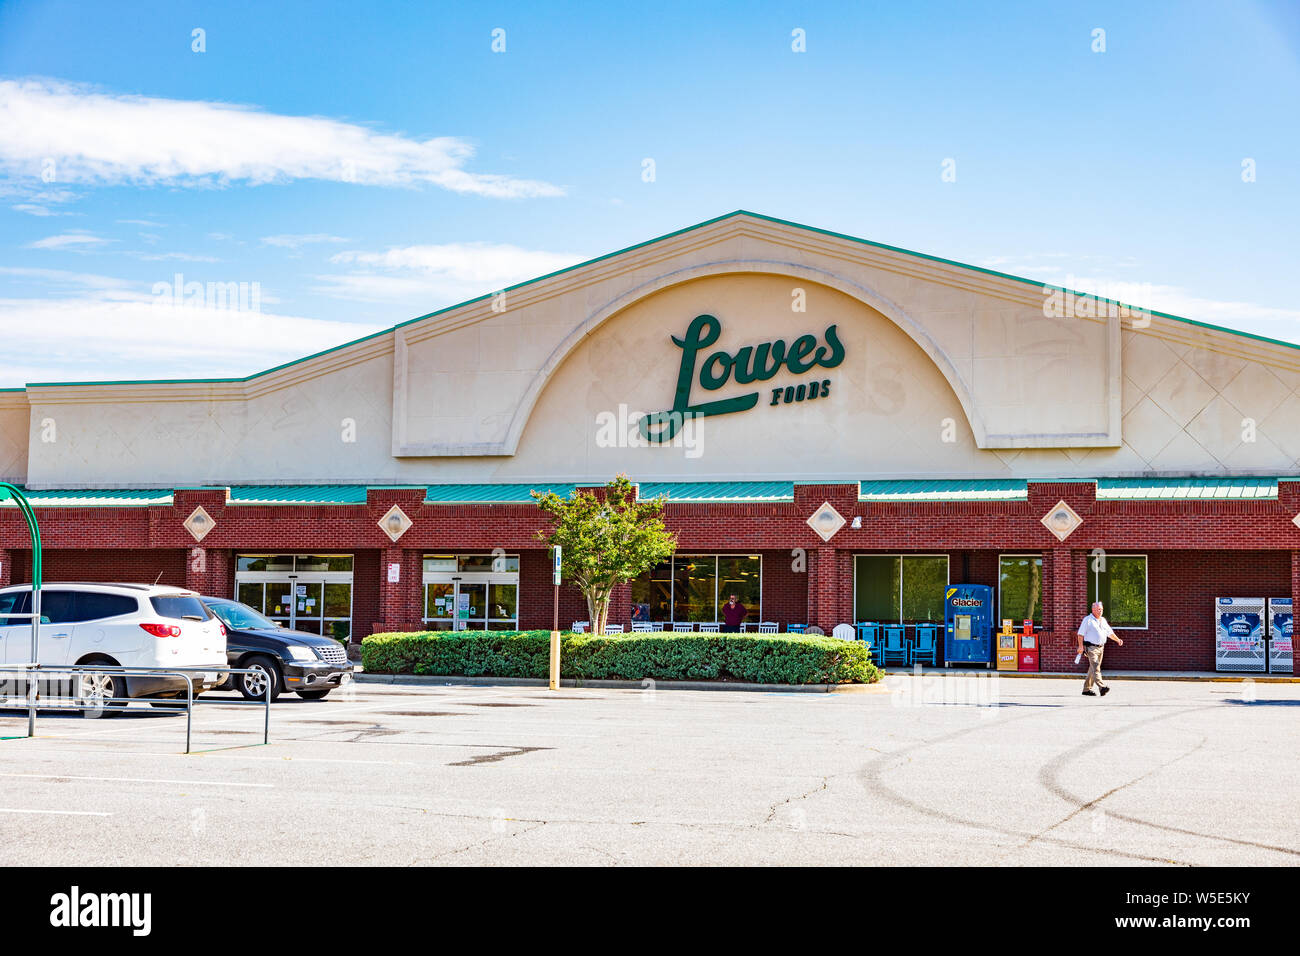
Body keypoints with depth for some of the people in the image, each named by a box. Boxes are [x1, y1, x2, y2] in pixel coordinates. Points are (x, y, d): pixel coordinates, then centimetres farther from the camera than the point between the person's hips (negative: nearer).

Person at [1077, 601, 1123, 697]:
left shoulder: (1103, 620, 19)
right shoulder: (1087, 620, -3)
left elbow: (1110, 632, 23)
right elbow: (1081, 634, -7)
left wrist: (1118, 640, 7)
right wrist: (1081, 646, -16)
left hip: (1100, 648, 7)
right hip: (1091, 647, -7)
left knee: (1093, 669, 9)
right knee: (1095, 667, -18)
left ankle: (1087, 689, 16)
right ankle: (1102, 687, -31)